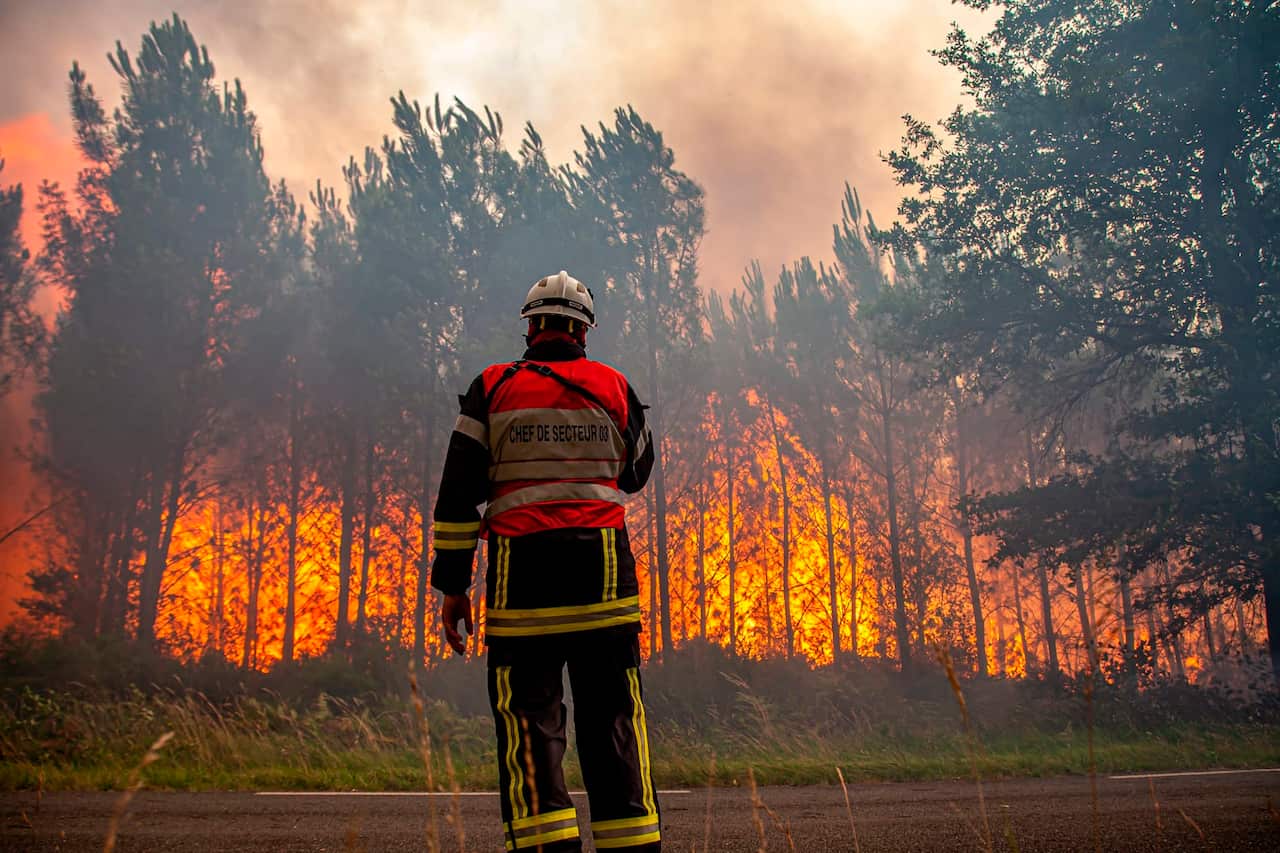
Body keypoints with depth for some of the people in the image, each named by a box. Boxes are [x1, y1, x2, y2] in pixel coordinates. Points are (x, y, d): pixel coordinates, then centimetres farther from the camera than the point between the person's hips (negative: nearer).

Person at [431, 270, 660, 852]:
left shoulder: (493, 388, 5)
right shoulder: (614, 388, 9)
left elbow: (458, 494, 1)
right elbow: (635, 473, 24)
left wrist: (452, 585, 5)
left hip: (521, 575, -1)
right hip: (604, 572, 2)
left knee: (528, 720, 1)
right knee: (613, 718, 7)